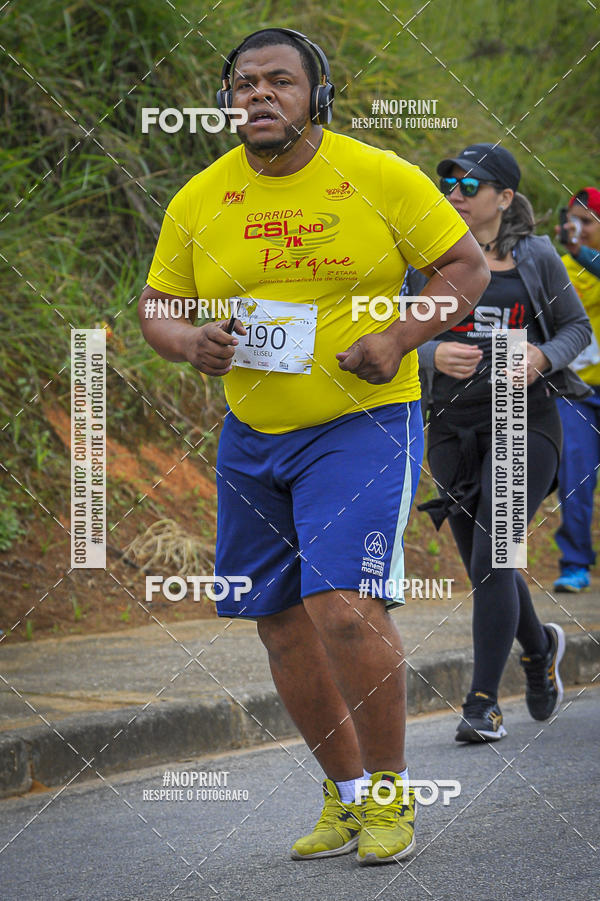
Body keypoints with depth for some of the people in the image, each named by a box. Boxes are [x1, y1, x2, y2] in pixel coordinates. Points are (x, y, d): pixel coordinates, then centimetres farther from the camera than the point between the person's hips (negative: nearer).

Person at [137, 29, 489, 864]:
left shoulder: (379, 177, -7)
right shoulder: (199, 201, 2)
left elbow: (466, 267, -1)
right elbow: (156, 305, 11)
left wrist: (397, 339, -16)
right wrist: (186, 341, -12)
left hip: (363, 424, -5)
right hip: (252, 435, 5)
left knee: (345, 607, -19)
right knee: (281, 622, 9)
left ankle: (390, 793, 0)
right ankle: (348, 793, 27)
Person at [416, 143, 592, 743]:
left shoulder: (536, 258, 0)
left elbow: (576, 326, 9)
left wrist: (543, 357, -11)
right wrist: (434, 355, -13)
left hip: (525, 421, -3)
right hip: (454, 424, 4)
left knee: (490, 560, -15)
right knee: (483, 566, 12)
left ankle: (483, 704, -10)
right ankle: (540, 647, 42)